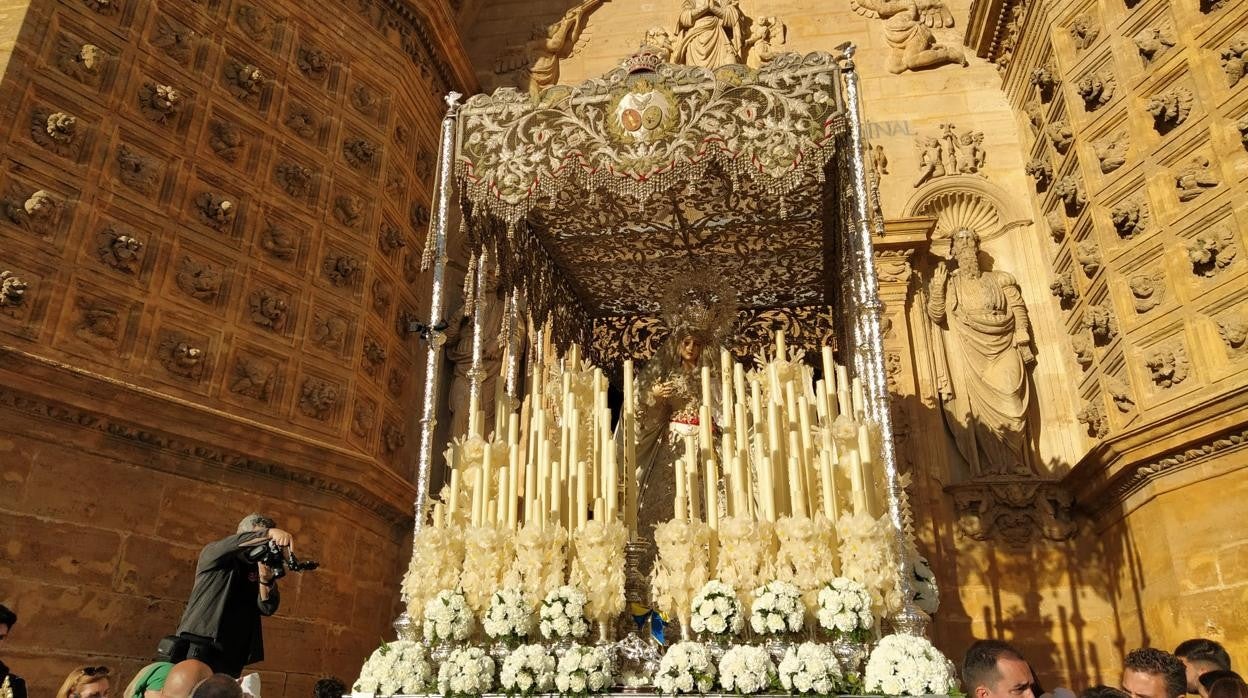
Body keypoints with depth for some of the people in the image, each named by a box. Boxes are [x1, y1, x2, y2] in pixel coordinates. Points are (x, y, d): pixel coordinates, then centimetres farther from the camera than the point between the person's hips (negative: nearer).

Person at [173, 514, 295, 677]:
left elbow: (267, 608, -2)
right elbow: (233, 543, -21)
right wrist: (269, 533, -36)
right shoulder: (212, 553, 2)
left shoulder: (259, 570, 11)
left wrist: (266, 579, -21)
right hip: (200, 647, -4)